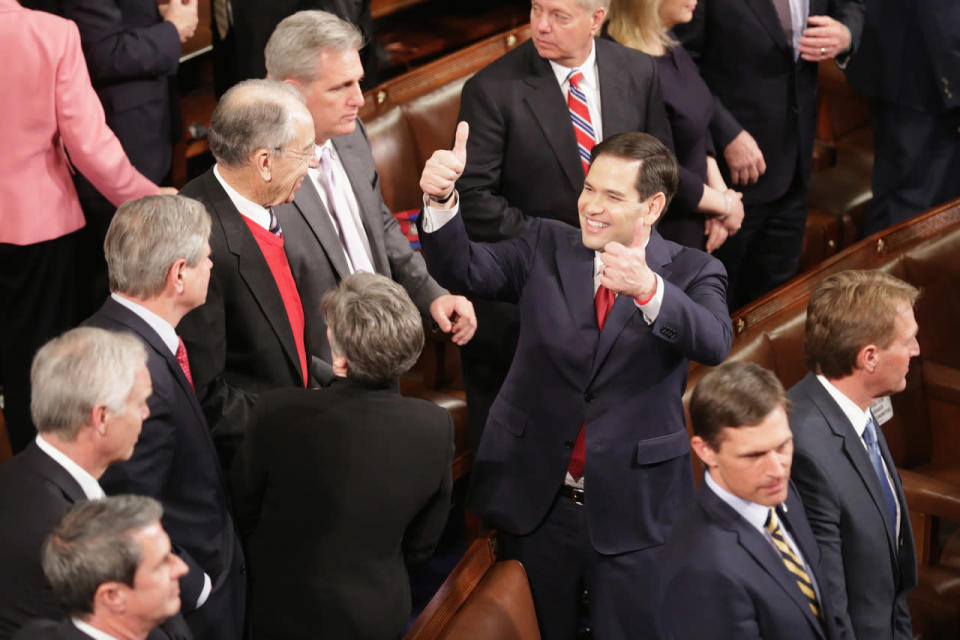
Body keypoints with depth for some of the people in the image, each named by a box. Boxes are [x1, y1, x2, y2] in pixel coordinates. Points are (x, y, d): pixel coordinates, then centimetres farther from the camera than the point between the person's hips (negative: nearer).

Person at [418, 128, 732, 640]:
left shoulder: (691, 272, -4)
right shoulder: (546, 247, 3)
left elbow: (714, 344, -25)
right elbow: (464, 270, -11)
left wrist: (648, 289, -44)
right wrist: (441, 199, -30)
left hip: (632, 509, -2)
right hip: (535, 499, 2)